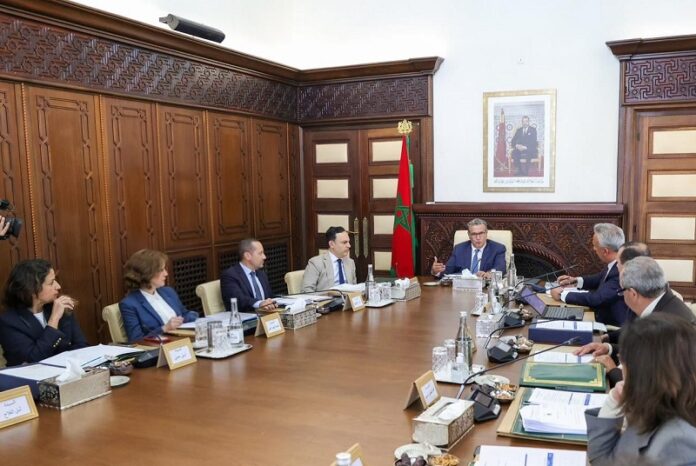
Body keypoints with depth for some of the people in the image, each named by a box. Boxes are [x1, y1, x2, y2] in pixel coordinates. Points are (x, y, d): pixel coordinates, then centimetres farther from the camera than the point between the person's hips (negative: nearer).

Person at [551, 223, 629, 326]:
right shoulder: (615, 264, -2)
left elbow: (596, 298, -30)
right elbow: (600, 279, 19)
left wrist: (562, 294, -20)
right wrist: (575, 280, 6)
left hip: (615, 328, -7)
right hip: (605, 321, 7)